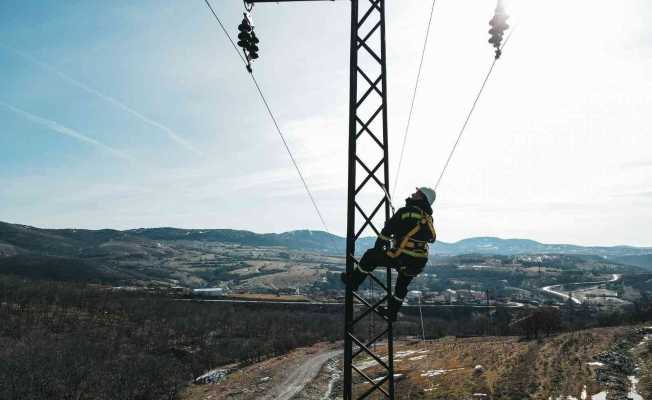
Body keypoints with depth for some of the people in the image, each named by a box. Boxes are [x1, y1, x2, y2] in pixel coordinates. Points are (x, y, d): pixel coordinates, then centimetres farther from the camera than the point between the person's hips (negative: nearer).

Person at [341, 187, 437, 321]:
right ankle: (392, 312, 45)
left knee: (370, 256, 14)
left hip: (402, 258, -7)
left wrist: (377, 247, 10)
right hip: (420, 262, 7)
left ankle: (353, 281, 28)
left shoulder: (406, 211, -8)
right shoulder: (428, 218, 11)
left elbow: (387, 231, -4)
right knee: (402, 285, 30)